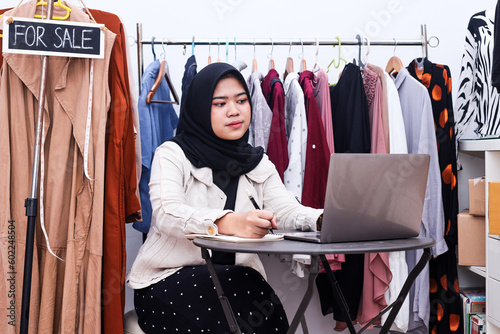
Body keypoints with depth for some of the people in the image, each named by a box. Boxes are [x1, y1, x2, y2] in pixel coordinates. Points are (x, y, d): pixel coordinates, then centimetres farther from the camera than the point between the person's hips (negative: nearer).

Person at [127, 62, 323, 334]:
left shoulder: (259, 164, 13)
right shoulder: (172, 154, -3)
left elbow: (286, 209, -4)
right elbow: (167, 213, -21)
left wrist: (324, 218, -28)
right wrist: (229, 223, -40)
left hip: (234, 280, 4)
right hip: (168, 280, -3)